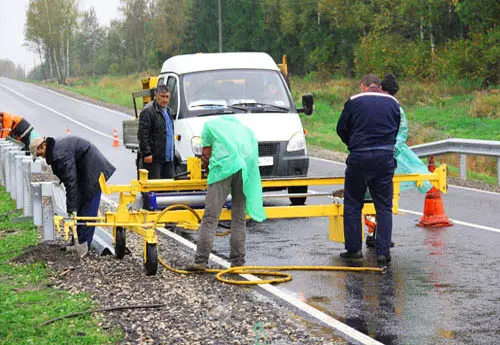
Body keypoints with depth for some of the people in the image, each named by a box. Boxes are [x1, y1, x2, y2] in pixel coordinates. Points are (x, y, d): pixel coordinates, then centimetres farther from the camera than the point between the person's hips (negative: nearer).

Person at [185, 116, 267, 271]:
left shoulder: (210, 125, 25)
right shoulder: (245, 128, 35)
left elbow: (206, 154, 21)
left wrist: (209, 171, 39)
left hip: (223, 167, -4)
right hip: (245, 169, 4)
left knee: (210, 217, -8)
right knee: (239, 217, 8)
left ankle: (200, 261, -13)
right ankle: (238, 262, 7)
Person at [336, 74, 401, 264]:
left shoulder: (354, 102, 1)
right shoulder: (393, 103, 10)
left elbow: (341, 129, 7)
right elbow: (397, 131, 16)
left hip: (359, 158, -2)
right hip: (385, 159, 2)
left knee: (352, 204, 10)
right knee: (384, 207, 6)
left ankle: (354, 248, 10)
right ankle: (383, 251, 1)